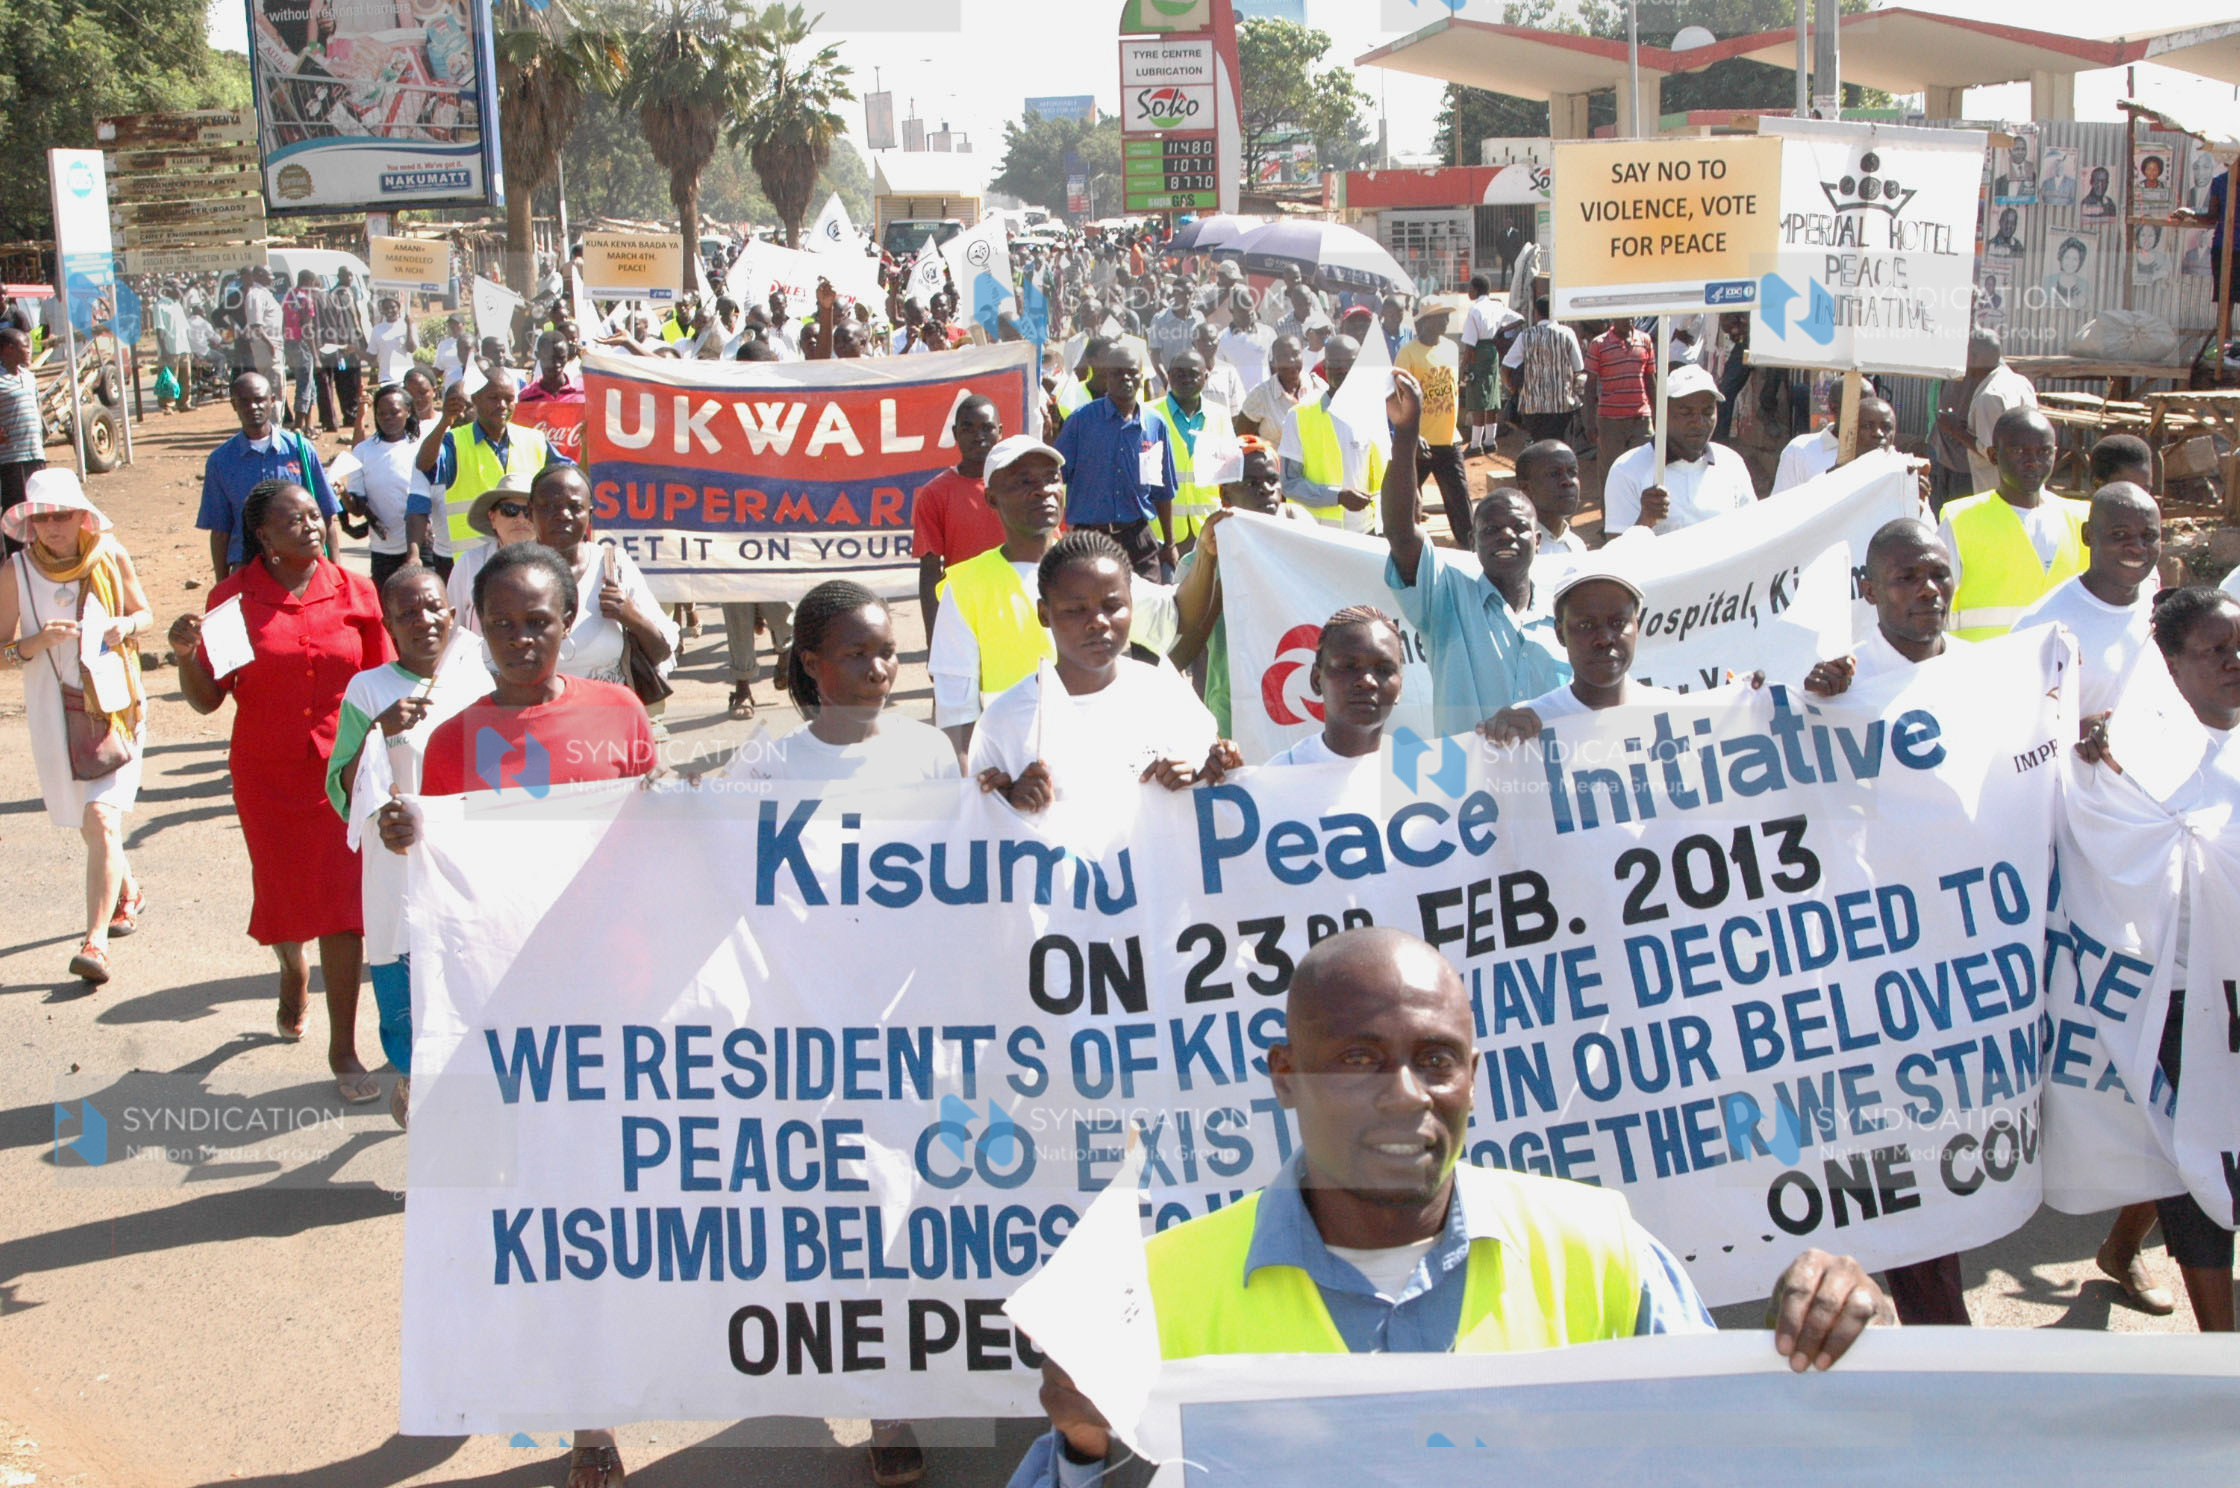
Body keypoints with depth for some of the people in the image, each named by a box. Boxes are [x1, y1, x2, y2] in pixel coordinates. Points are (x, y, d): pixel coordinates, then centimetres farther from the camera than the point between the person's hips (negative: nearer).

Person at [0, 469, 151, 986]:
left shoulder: (111, 557, -6)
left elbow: (145, 612, 10)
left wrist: (126, 625, -12)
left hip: (115, 705, -2)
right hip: (55, 712, 2)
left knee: (102, 818, -15)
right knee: (88, 822, 16)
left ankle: (95, 941, -15)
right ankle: (127, 893, 45)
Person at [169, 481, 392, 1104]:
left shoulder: (355, 592, -3)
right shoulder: (234, 597, -5)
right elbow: (207, 700, -4)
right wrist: (186, 653, -22)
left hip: (342, 767, 0)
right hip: (266, 772, 1)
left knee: (341, 900, -3)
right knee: (282, 890, 15)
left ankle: (343, 1050, 5)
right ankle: (293, 968, 51)